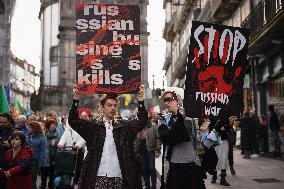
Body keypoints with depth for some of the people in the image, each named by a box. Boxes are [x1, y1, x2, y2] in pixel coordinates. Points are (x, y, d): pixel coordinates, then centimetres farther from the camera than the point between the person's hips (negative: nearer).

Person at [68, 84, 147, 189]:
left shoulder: (124, 126, 11)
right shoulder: (92, 126, 6)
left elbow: (142, 121, 3)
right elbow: (74, 121, -2)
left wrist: (140, 100, -7)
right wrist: (76, 99, -13)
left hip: (119, 178, 2)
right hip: (97, 177, -1)